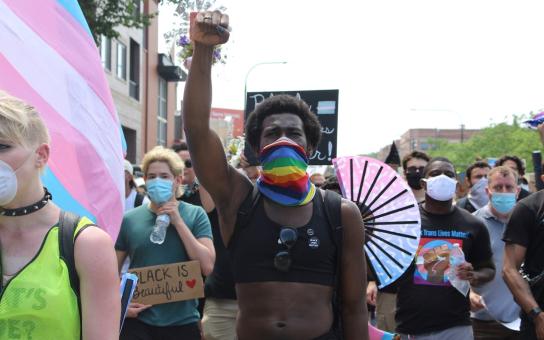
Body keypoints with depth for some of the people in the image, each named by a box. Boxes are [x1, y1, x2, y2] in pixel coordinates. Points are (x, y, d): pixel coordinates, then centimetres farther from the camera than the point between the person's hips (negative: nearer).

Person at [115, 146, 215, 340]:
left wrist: (178, 222, -13)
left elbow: (207, 266, -11)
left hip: (183, 321, 0)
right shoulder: (129, 220, 0)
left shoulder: (195, 215, -2)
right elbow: (113, 271, 7)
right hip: (137, 321, 0)